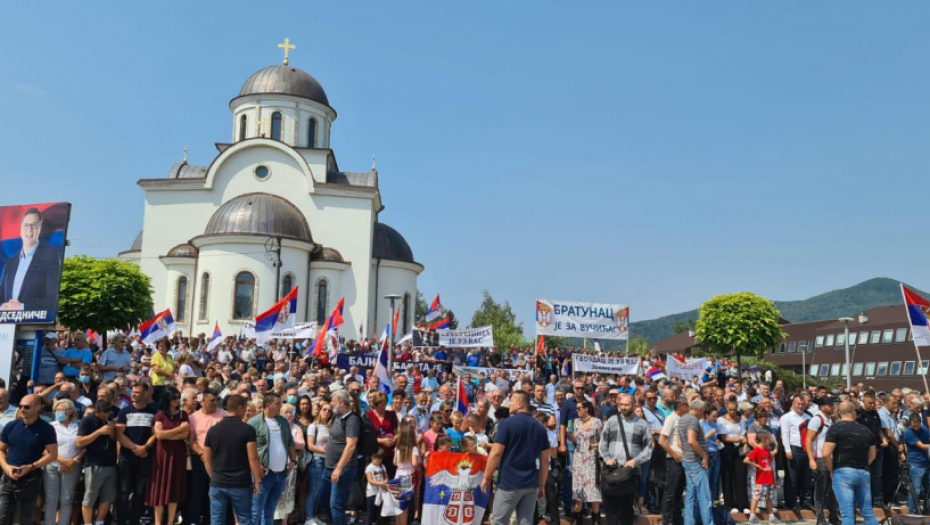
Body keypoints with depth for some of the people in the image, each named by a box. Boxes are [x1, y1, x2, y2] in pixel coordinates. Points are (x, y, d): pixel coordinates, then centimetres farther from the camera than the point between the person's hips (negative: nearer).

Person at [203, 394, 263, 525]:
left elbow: (207, 459, 9)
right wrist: (257, 480, -4)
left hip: (217, 484, 3)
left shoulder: (213, 430, 4)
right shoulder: (247, 429, -9)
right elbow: (253, 458, -12)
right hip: (240, 484, -3)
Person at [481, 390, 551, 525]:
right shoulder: (540, 428, 8)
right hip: (531, 484, 5)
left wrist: (486, 477, -2)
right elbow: (545, 460, 9)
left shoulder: (507, 423, -9)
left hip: (509, 483, -5)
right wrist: (542, 485, 16)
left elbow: (496, 453, -12)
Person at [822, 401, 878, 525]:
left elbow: (826, 454, -13)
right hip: (863, 473, 5)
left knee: (847, 514, -8)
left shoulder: (835, 428, -5)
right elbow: (872, 456, 20)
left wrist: (832, 470, 2)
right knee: (868, 512, 15)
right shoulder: (866, 430, 13)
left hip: (843, 472, -5)